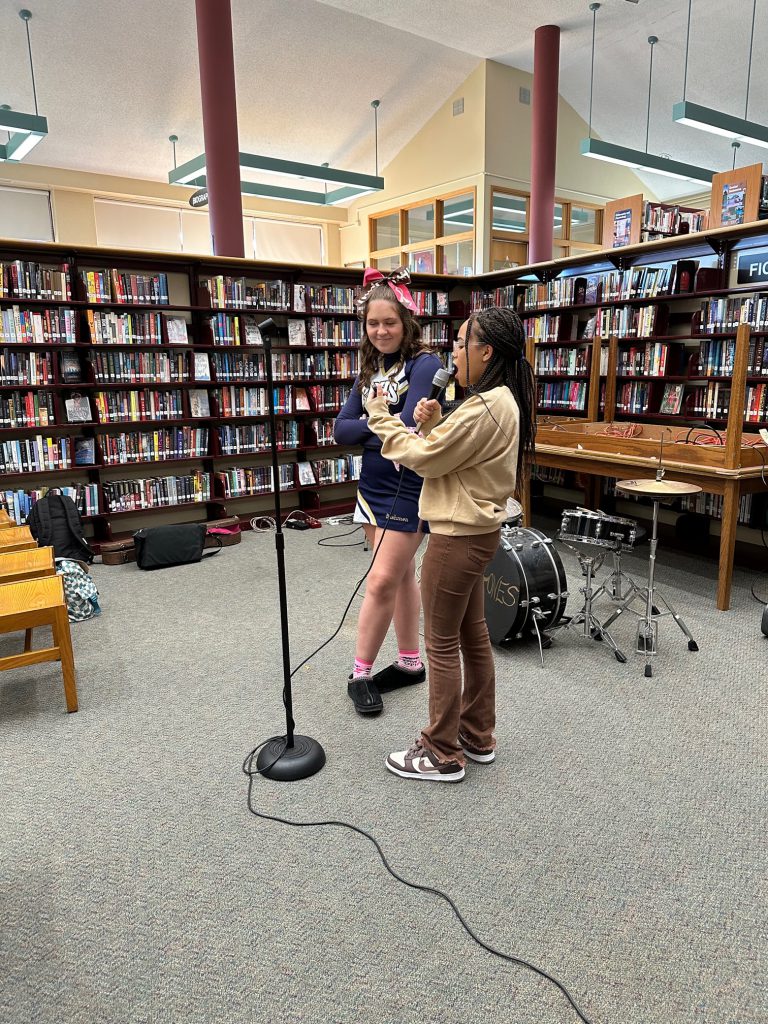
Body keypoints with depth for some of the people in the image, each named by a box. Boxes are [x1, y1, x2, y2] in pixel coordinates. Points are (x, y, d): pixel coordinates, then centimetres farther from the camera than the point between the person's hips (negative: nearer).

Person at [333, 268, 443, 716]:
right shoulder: (371, 369, 10)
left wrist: (368, 427, -8)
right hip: (373, 485, 7)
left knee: (382, 583, -4)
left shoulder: (424, 364, -11)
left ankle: (361, 673, 11)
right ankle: (411, 662, 27)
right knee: (401, 575, 15)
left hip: (408, 489, -7)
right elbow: (341, 429, 1)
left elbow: (406, 426, -24)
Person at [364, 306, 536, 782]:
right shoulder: (504, 401, 10)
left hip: (457, 538, -10)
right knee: (473, 635, 18)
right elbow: (449, 453, 14)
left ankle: (443, 755, 18)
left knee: (443, 644, 2)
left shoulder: (484, 408, -22)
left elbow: (422, 458, -17)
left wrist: (381, 416, -6)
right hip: (478, 532, 10)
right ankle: (478, 737, 33)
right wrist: (433, 423, -3)